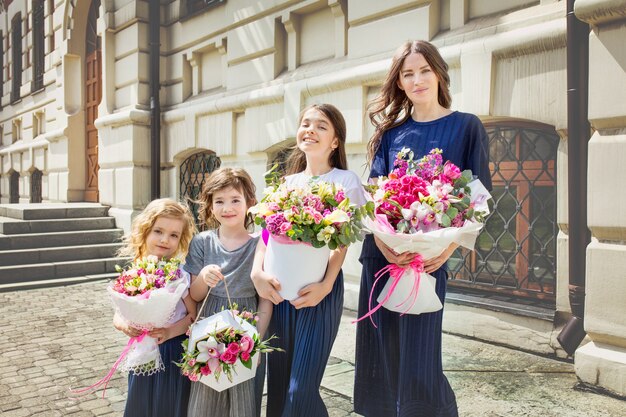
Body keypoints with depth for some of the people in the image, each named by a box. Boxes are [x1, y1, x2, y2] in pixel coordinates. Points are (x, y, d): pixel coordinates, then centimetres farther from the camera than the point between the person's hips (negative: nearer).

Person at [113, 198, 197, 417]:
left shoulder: (180, 275, -13)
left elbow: (194, 314, -8)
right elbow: (118, 316, 1)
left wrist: (170, 331, -24)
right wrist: (125, 326, -20)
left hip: (174, 352, -3)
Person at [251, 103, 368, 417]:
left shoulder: (345, 181, 0)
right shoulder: (287, 183, 13)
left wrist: (326, 285, -20)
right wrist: (257, 272, -13)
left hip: (320, 287, -4)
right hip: (280, 285, 5)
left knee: (301, 391, -6)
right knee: (277, 385, 11)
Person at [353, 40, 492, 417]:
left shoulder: (466, 127, 3)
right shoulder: (390, 132, 11)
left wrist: (447, 247, -17)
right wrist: (383, 241, -15)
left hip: (428, 258, -3)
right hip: (380, 255, 4)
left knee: (417, 363, -3)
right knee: (380, 356, 9)